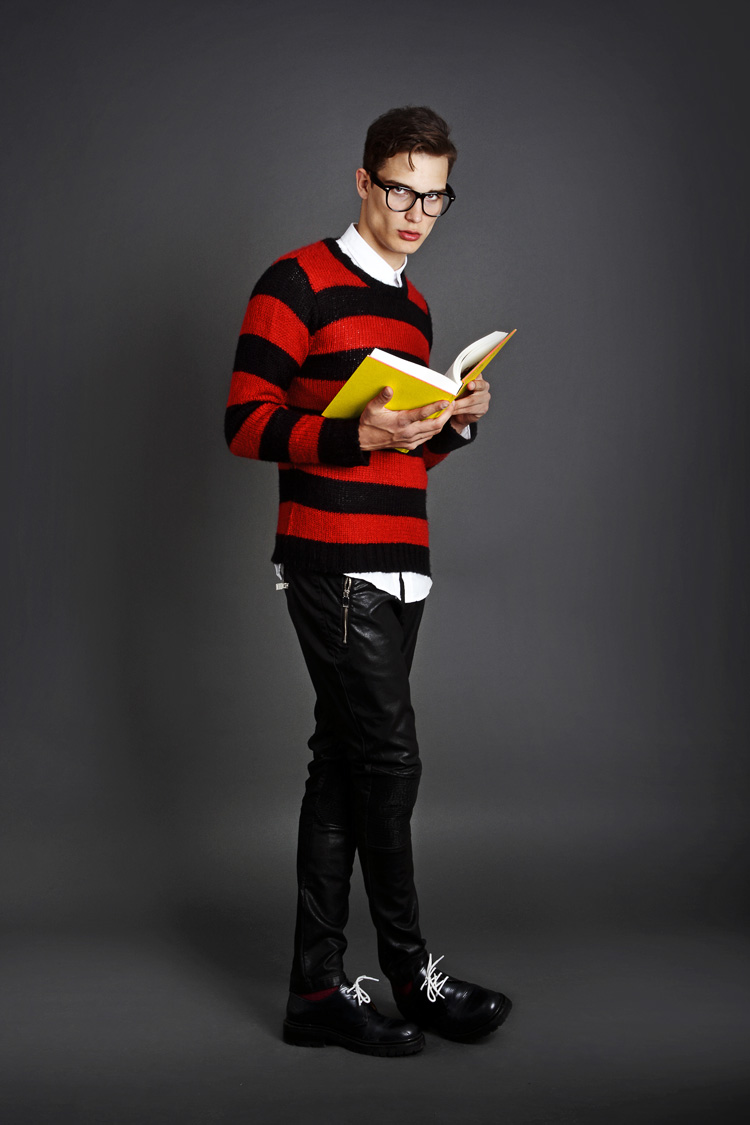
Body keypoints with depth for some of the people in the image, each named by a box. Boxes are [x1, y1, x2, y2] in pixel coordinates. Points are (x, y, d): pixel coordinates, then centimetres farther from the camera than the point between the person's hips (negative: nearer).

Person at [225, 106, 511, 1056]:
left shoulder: (414, 307, 20)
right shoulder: (299, 283, -4)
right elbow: (246, 425, -10)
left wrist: (454, 423, 5)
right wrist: (357, 434, -23)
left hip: (397, 568, 8)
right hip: (332, 564, -8)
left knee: (345, 763, 8)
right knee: (388, 758, -6)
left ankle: (319, 989, 13)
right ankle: (410, 972, 9)